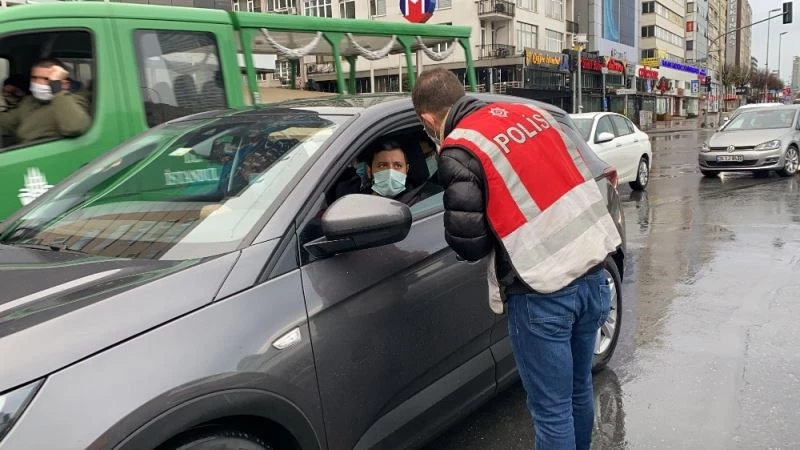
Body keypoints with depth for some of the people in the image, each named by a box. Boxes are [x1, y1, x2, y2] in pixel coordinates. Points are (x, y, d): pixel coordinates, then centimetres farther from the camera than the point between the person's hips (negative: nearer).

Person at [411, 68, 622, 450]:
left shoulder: (459, 151, -11)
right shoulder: (531, 112, 10)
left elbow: (469, 245, -12)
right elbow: (579, 176, 16)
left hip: (542, 293, -7)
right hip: (591, 272, 8)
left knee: (551, 411, 8)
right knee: (579, 390, 25)